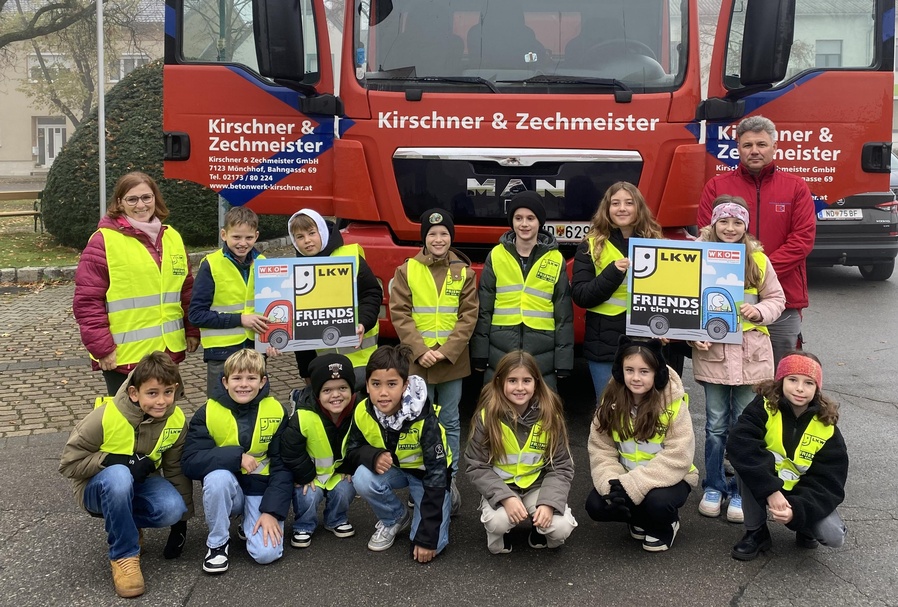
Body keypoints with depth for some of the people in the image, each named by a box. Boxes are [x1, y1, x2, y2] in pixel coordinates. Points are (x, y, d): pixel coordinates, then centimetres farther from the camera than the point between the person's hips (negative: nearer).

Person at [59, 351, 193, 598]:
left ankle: (123, 524, 6)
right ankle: (124, 555, -20)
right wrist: (114, 460, -33)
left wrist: (181, 520, 3)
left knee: (172, 508, -28)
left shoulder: (176, 420, -14)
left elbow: (176, 469, -1)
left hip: (139, 485, 3)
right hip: (98, 487, -3)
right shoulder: (106, 417, -26)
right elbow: (69, 463, -19)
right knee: (118, 475, -39)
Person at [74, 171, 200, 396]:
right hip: (124, 356, -6)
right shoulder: (103, 241, -8)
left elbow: (186, 290, 18)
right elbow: (87, 301, -11)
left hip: (168, 351, 6)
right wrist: (101, 346, -14)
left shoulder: (172, 237, 11)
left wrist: (192, 330, 14)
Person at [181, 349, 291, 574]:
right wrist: (236, 456, -28)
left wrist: (272, 511, -16)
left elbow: (283, 467, -6)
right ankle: (217, 543, -11)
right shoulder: (208, 412, -9)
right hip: (227, 488, 0)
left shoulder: (276, 412, -7)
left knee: (267, 553, -21)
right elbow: (189, 462, -17)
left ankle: (248, 525, 15)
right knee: (218, 475, -35)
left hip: (261, 490, 0)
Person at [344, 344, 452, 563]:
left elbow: (436, 474, -30)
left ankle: (443, 501, 13)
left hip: (426, 472, -4)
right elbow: (351, 452, -7)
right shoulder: (363, 413, -22)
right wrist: (373, 456, -34)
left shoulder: (424, 419, -34)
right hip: (393, 469, 4)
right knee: (362, 478, -30)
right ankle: (394, 518, 0)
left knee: (429, 547, -19)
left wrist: (427, 537, -31)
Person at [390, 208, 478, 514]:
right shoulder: (407, 270, 1)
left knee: (450, 422, 9)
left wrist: (447, 351, -12)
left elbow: (468, 316, -1)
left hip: (452, 360, 1)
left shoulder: (463, 272, 4)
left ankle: (449, 479, 20)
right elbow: (399, 314, -3)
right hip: (417, 359, -1)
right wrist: (420, 350, -14)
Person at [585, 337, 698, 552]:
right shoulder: (611, 402, -7)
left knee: (656, 502, -34)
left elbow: (677, 457, -24)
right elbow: (601, 450, -8)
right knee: (596, 506, -20)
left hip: (668, 478, -4)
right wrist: (612, 484, -28)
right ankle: (640, 519, 11)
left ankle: (664, 526, 3)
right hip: (625, 478, 4)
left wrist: (633, 485, -31)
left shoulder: (673, 402, -20)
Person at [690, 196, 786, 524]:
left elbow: (776, 299, 7)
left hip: (750, 354, 0)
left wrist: (759, 311, -13)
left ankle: (740, 491, 21)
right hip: (712, 352, 0)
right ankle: (713, 486, 26)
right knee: (716, 426, 11)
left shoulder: (758, 259, 1)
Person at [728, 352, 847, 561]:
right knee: (746, 463, -32)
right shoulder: (764, 407, -19)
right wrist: (771, 491, -42)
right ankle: (756, 532, -12)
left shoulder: (827, 427, -13)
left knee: (834, 536, -24)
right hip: (762, 487, -1)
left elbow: (828, 482, -16)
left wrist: (797, 510, -34)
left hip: (802, 492, 1)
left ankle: (805, 529, 14)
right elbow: (740, 444, -35)